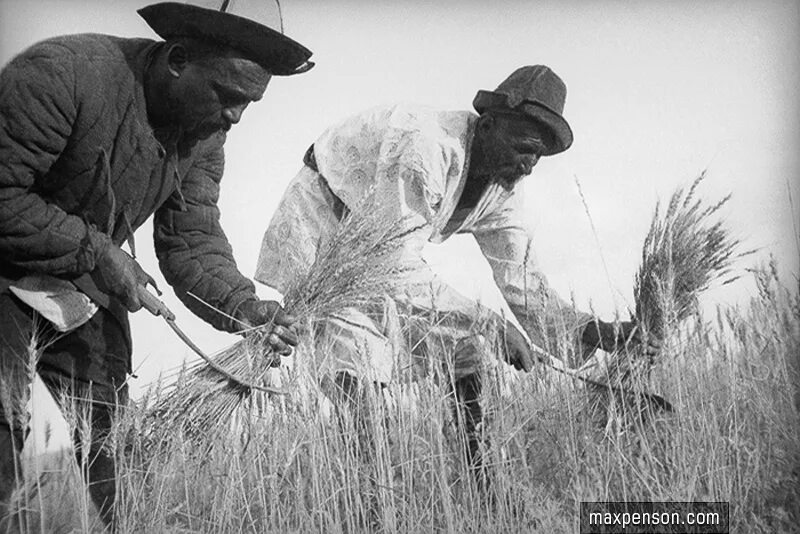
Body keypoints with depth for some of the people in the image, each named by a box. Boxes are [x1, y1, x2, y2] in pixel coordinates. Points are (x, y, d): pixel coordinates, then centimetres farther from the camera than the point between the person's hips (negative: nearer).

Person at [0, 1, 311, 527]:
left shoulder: (204, 134, -5)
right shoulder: (63, 73, -28)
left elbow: (192, 238, -6)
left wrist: (245, 307, -23)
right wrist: (95, 251, -28)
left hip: (90, 285, 6)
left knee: (108, 423, 7)